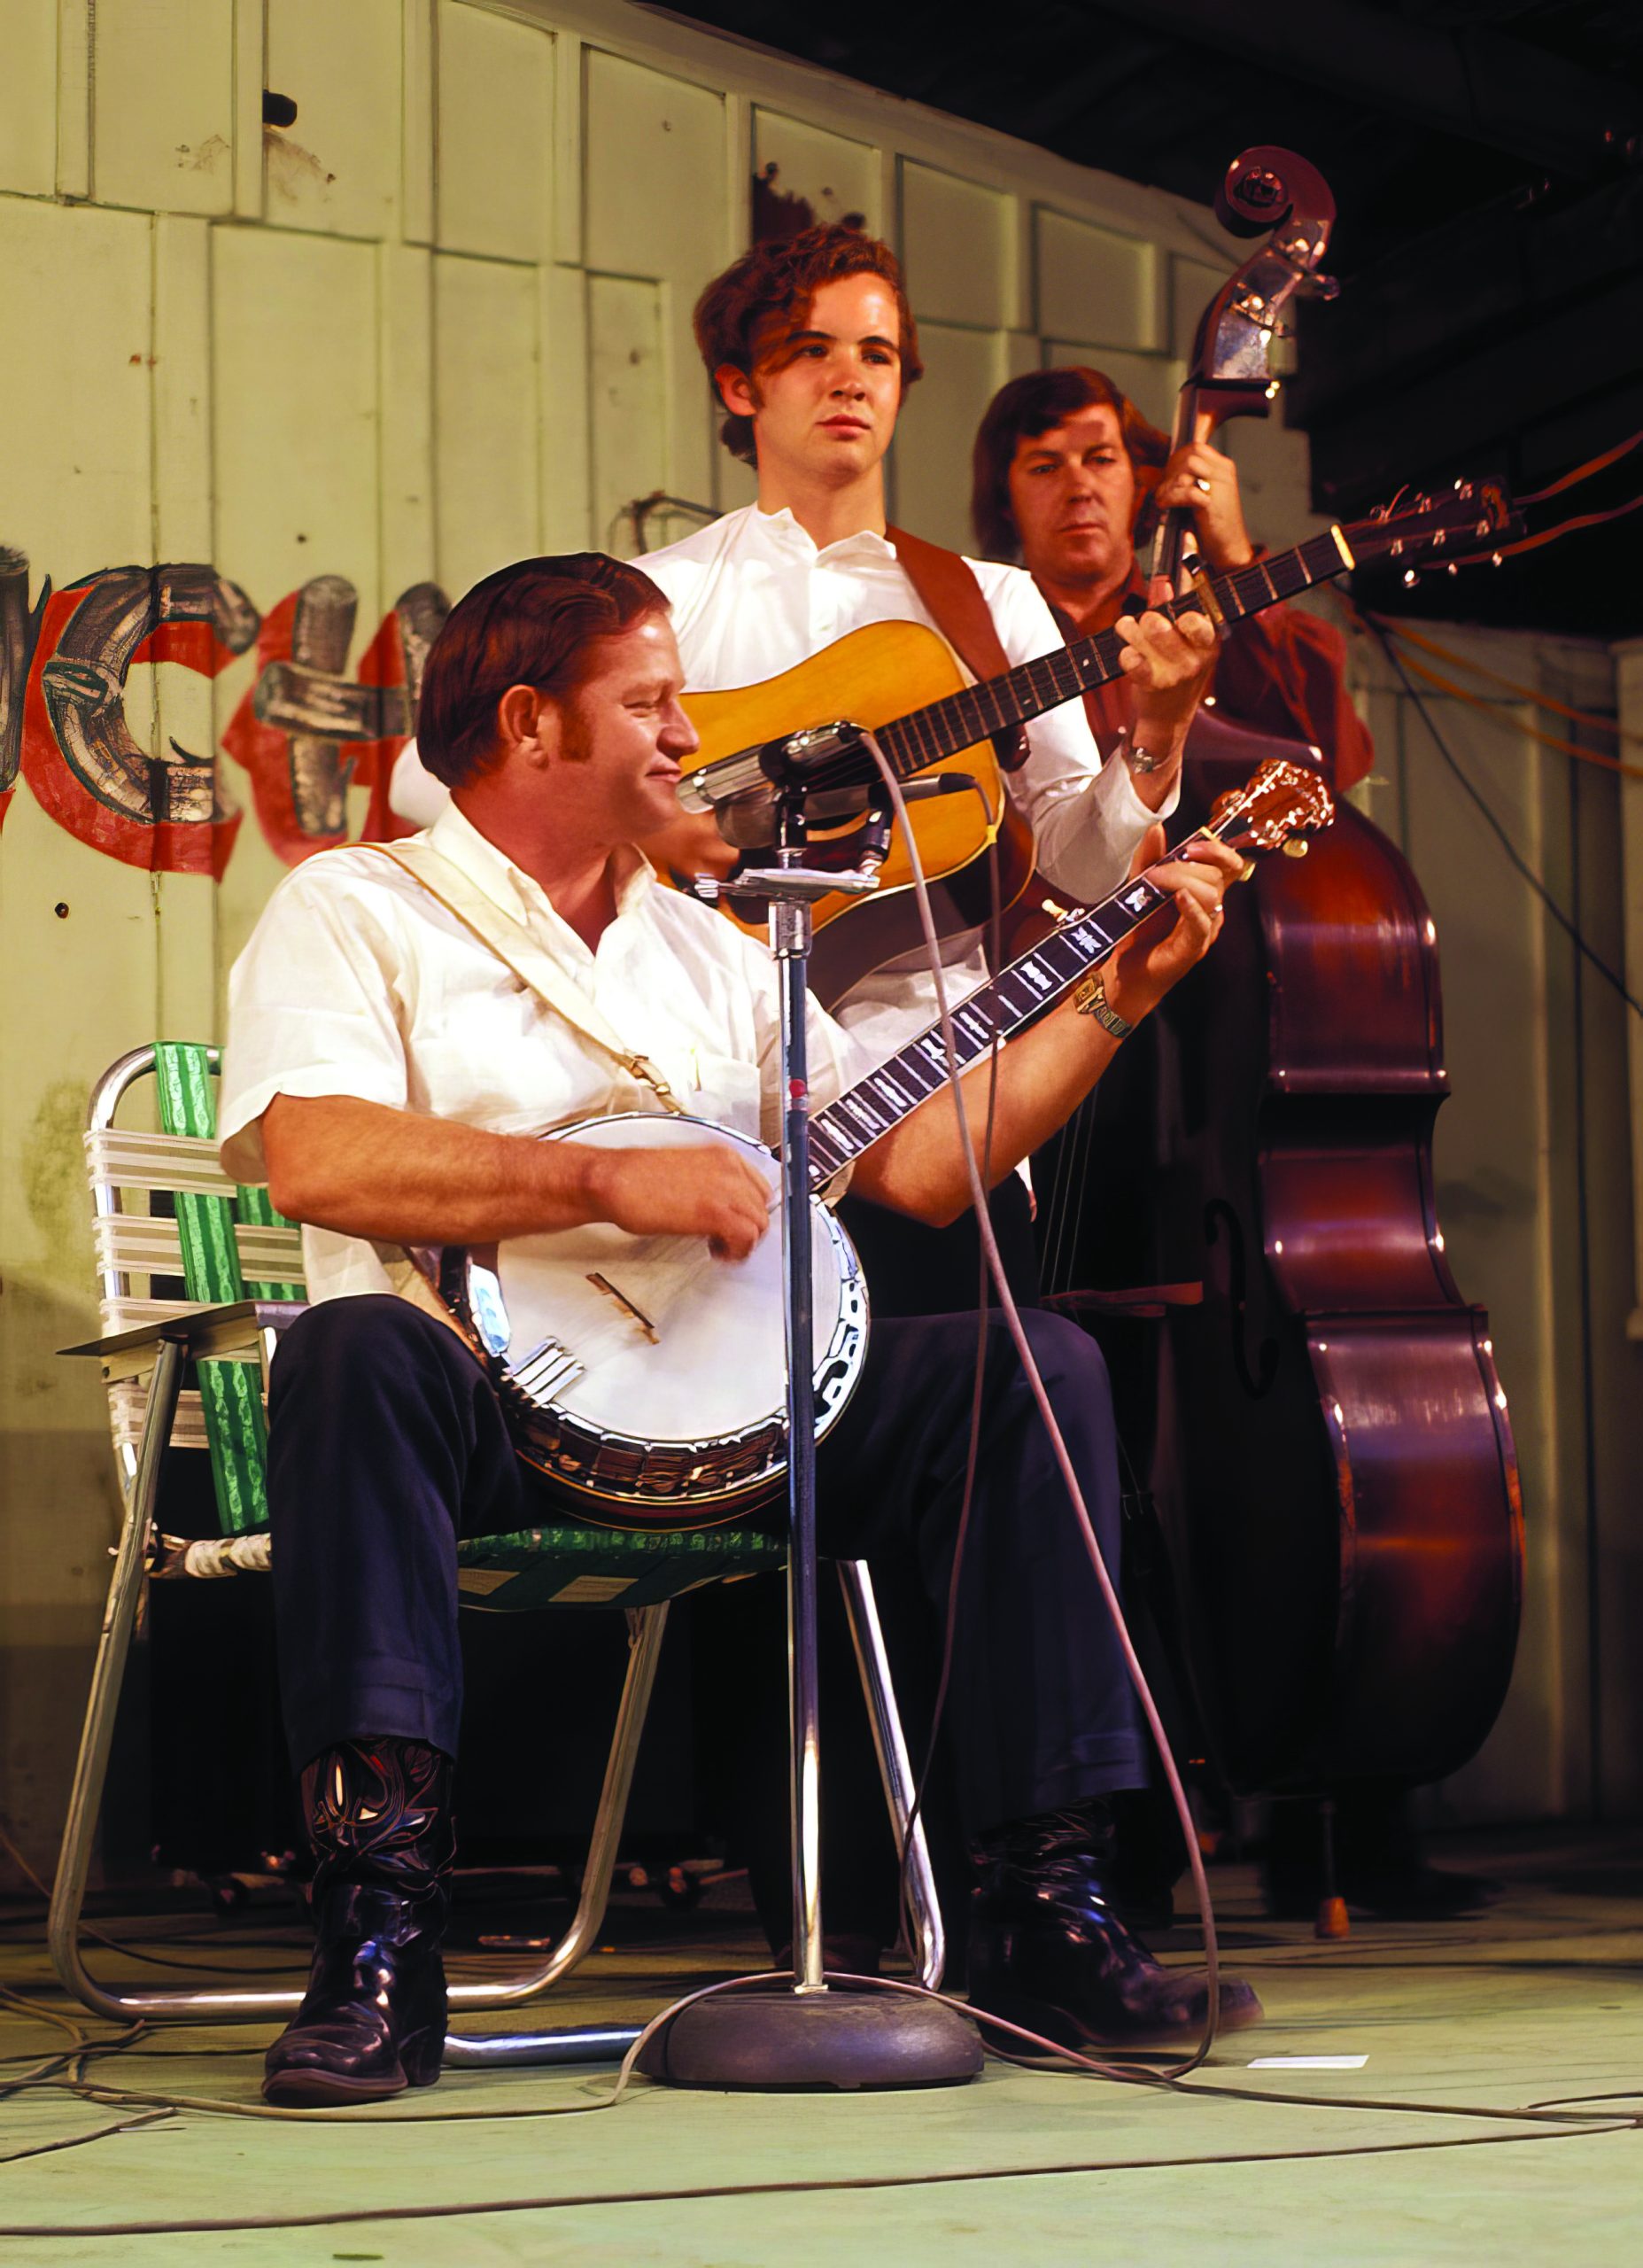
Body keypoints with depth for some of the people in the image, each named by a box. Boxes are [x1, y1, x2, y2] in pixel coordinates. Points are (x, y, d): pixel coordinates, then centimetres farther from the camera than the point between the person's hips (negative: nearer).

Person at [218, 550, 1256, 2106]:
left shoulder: (707, 951, 24)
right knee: (355, 1349, -38)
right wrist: (611, 1178, -22)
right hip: (484, 1408, -5)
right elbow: (307, 1155, -16)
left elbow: (918, 1162, 19)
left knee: (1036, 1369, -14)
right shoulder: (355, 912, 4)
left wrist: (1121, 986, 16)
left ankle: (1040, 1913, -15)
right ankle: (380, 1928, -38)